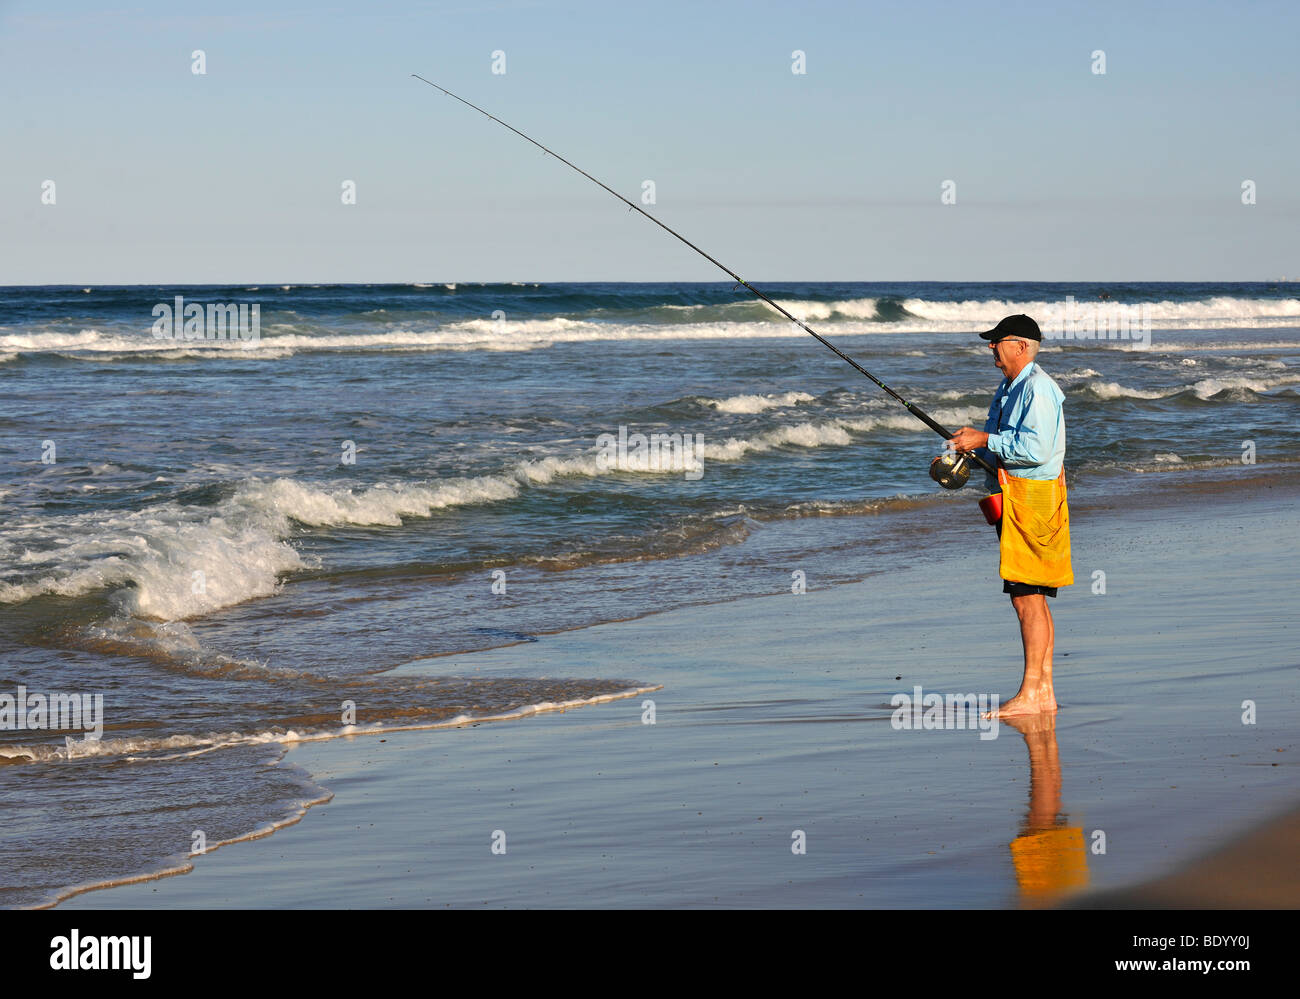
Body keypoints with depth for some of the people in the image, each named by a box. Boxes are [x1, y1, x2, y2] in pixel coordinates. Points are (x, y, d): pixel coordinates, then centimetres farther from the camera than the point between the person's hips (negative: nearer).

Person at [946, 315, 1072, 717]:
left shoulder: (1038, 388, -15)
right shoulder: (1008, 388, 18)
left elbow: (1036, 448, -25)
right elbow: (1002, 445, 24)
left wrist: (984, 440, -20)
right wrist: (966, 449, 4)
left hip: (1034, 498, -11)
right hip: (1013, 498, 11)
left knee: (1027, 597, -11)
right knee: (1031, 598, 10)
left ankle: (1030, 695, -10)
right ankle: (1043, 692, 14)